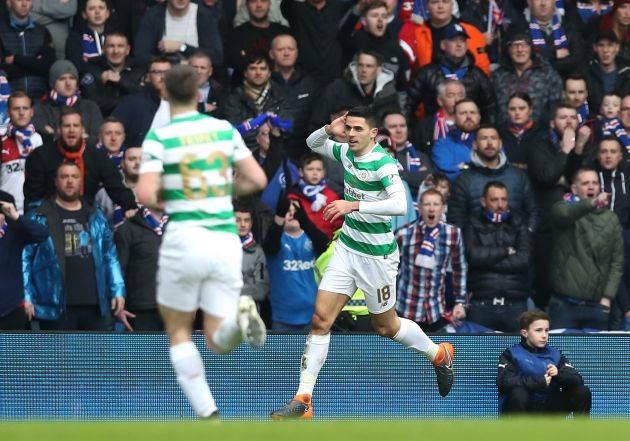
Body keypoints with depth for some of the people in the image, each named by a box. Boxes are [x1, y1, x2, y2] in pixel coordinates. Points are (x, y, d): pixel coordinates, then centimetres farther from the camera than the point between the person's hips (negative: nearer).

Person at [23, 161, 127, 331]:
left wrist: (118, 291, 9)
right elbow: (25, 258, 0)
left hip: (97, 305, 4)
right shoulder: (39, 217, 4)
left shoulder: (96, 217, 16)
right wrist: (26, 297, -9)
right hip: (56, 307, -4)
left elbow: (110, 257, 17)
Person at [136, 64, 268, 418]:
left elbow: (145, 195, -14)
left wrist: (156, 201, 9)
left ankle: (208, 415, 1)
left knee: (178, 332, 17)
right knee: (219, 343, 7)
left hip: (185, 240, -3)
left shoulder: (159, 138, -5)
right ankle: (241, 315, -29)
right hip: (226, 243, 3)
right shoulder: (225, 130, 8)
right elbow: (258, 180, 8)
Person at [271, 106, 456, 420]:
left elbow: (400, 205, -35)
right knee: (320, 319, -7)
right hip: (347, 248, 6)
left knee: (385, 327, 11)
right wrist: (329, 130, -3)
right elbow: (313, 144, 20)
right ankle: (303, 401, -7)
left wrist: (354, 205, -42)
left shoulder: (383, 164, -21)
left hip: (377, 256, -6)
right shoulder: (345, 152, 1)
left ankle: (440, 355, 39)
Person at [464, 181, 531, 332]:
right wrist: (506, 251, -2)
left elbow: (525, 259, -3)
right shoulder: (474, 225, 10)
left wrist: (488, 261, -4)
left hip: (515, 304, 1)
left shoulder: (519, 224, 12)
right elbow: (473, 254, -8)